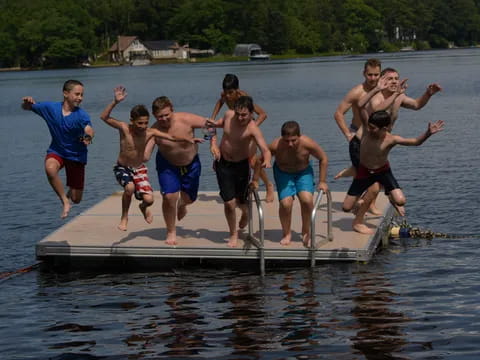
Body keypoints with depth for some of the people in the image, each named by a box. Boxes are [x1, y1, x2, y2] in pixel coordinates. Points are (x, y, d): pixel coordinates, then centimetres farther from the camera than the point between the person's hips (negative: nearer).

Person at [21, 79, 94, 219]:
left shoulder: (81, 115, -21)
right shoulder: (50, 108, -12)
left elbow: (89, 130, -39)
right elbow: (26, 108, 0)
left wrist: (88, 137, -63)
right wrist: (27, 102, -24)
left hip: (76, 155, -1)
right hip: (56, 151, 1)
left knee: (76, 199, 2)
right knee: (50, 168, -37)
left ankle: (69, 192, 41)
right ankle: (65, 201, -20)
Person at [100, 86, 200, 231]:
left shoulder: (150, 132, -14)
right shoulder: (124, 128, -20)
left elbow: (172, 137, -13)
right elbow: (104, 117, -31)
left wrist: (188, 139, -27)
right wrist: (115, 102, -42)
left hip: (139, 169, 2)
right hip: (122, 168, -2)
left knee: (149, 199, -15)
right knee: (130, 187, -34)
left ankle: (144, 207, 28)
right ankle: (124, 217, -6)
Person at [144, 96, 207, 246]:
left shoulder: (186, 120, -27)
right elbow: (144, 157, -30)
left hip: (191, 164, 2)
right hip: (167, 165, -1)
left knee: (189, 198, 12)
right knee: (169, 196, -16)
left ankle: (181, 204, 55)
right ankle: (171, 232, 6)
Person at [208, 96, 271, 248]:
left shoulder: (252, 129, -28)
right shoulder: (229, 115, -13)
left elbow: (265, 149, -40)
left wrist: (266, 160, -61)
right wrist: (215, 124, -6)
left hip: (241, 165, -2)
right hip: (223, 163, 2)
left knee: (241, 200, 14)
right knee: (229, 202, -5)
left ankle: (245, 212, 54)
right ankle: (233, 235, 17)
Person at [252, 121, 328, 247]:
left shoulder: (307, 144, -31)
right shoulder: (275, 146, -32)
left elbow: (323, 159, -14)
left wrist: (322, 182, -10)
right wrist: (255, 180, -10)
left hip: (303, 172, 0)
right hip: (283, 173, 0)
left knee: (307, 200, -21)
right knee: (285, 203, -17)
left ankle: (306, 233, 4)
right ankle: (287, 234, 11)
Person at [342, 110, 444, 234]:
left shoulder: (391, 139, -28)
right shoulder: (367, 129, -25)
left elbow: (416, 142, -31)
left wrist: (428, 133, -47)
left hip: (383, 170, -1)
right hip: (364, 171, 1)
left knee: (400, 201, -20)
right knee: (346, 207, -2)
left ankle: (391, 198, 19)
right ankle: (358, 222, 33)